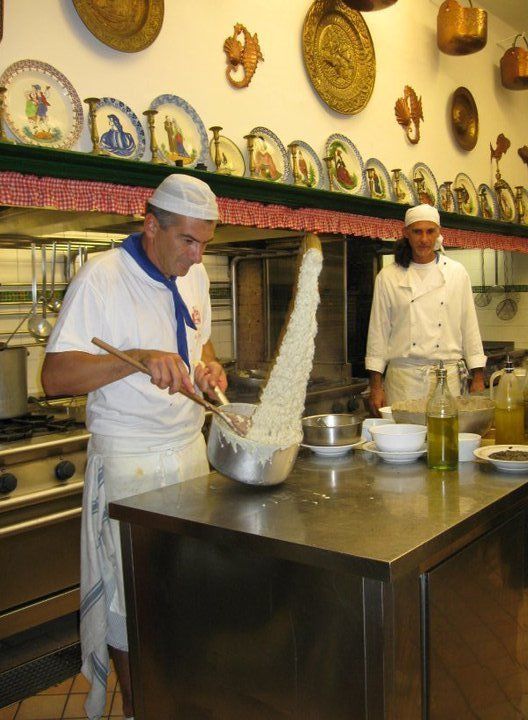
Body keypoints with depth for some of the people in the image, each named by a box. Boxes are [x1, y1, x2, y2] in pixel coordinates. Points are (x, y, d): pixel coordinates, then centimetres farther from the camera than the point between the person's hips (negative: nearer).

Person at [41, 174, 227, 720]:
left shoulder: (194, 276, 8)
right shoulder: (101, 277, -14)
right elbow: (55, 376, -19)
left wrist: (209, 367, 0)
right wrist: (140, 358, -31)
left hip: (190, 450, 6)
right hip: (129, 463, -6)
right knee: (129, 593, 5)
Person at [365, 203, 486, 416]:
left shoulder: (456, 272, 6)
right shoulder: (388, 277, 2)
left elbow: (469, 326, 8)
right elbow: (378, 332, 3)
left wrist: (478, 375, 5)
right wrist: (375, 385, 0)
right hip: (403, 376, -1)